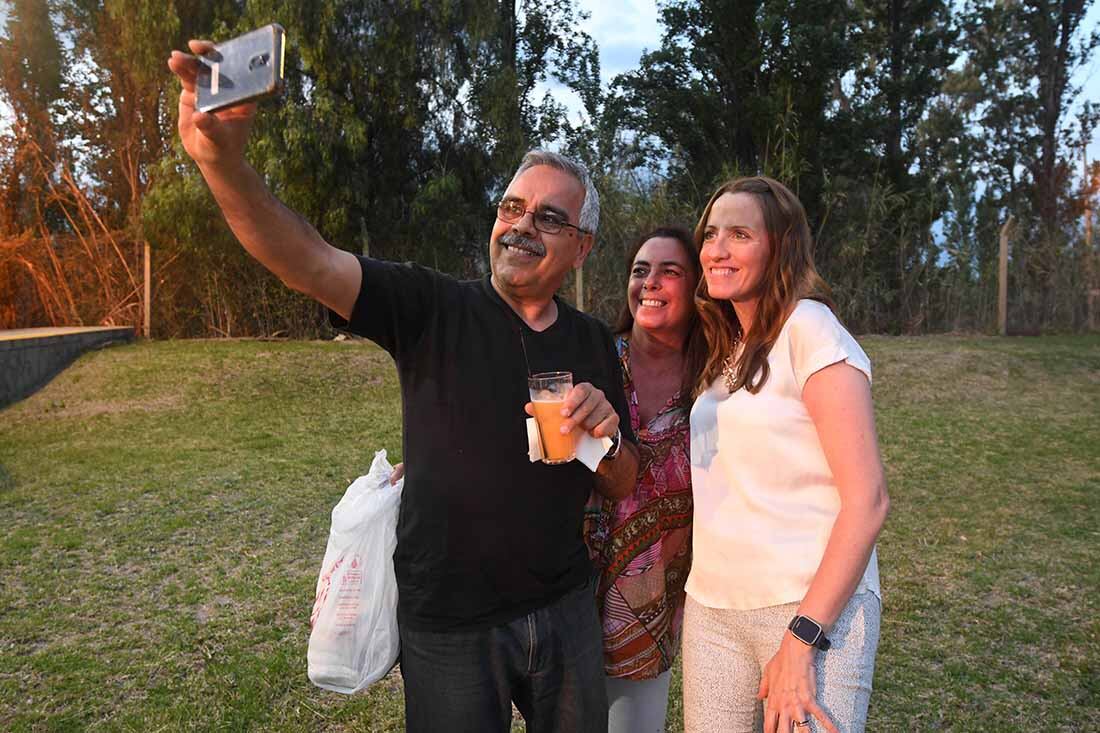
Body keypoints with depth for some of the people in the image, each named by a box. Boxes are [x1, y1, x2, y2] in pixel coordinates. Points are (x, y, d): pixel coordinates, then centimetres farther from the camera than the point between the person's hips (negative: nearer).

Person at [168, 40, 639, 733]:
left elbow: (623, 486, 6)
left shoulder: (594, 344, 1)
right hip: (449, 624, -3)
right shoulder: (434, 309, -10)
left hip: (564, 610, 4)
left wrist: (607, 436, -16)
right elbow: (310, 262, -24)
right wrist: (223, 158, -40)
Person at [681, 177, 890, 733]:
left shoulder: (809, 328, -10)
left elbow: (867, 499, -16)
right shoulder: (728, 351, 12)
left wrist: (801, 640, -18)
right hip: (711, 607, 6)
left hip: (815, 607, -6)